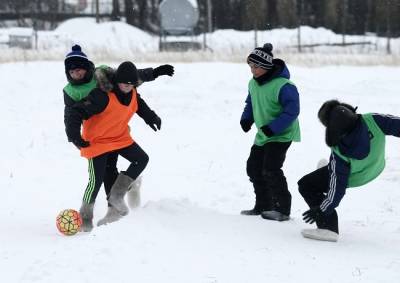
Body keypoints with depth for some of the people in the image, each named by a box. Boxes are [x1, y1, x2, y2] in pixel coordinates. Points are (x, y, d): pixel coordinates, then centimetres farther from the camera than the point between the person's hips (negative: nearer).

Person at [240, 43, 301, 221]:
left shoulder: (283, 86, -24)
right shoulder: (253, 83, 3)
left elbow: (292, 111, -25)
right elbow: (251, 103, 19)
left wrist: (273, 128, -29)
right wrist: (246, 118, -1)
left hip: (281, 135, -9)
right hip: (263, 135, 9)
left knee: (271, 170, -18)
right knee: (254, 168, 12)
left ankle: (283, 208, -8)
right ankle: (263, 206, 25)